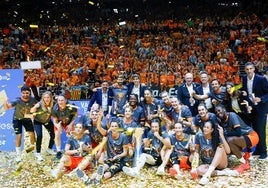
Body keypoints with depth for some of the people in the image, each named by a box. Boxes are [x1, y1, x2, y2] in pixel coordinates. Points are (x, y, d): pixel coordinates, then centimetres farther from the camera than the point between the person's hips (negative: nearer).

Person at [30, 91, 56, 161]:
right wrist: (35, 107, -58)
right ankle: (38, 153, 0)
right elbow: (31, 111, -41)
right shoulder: (40, 104, -32)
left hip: (47, 121, 3)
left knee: (53, 134, -2)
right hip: (38, 121, -3)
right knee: (39, 136, -18)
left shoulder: (53, 105, -24)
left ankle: (49, 149, 26)